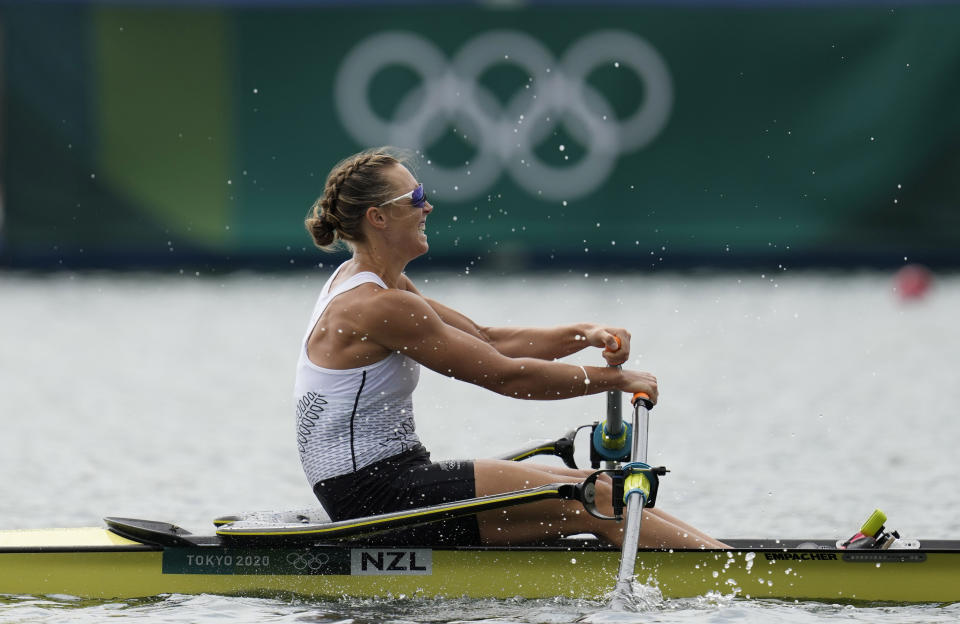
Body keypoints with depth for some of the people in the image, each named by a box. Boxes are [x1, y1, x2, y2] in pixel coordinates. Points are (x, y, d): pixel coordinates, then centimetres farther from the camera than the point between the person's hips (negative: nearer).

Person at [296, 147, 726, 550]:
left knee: (587, 486, 6)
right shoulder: (378, 306, -19)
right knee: (593, 503, -11)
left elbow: (485, 340, 15)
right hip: (379, 499, -10)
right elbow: (504, 375, -16)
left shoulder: (360, 280, 12)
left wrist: (585, 336, 1)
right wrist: (615, 379, -6)